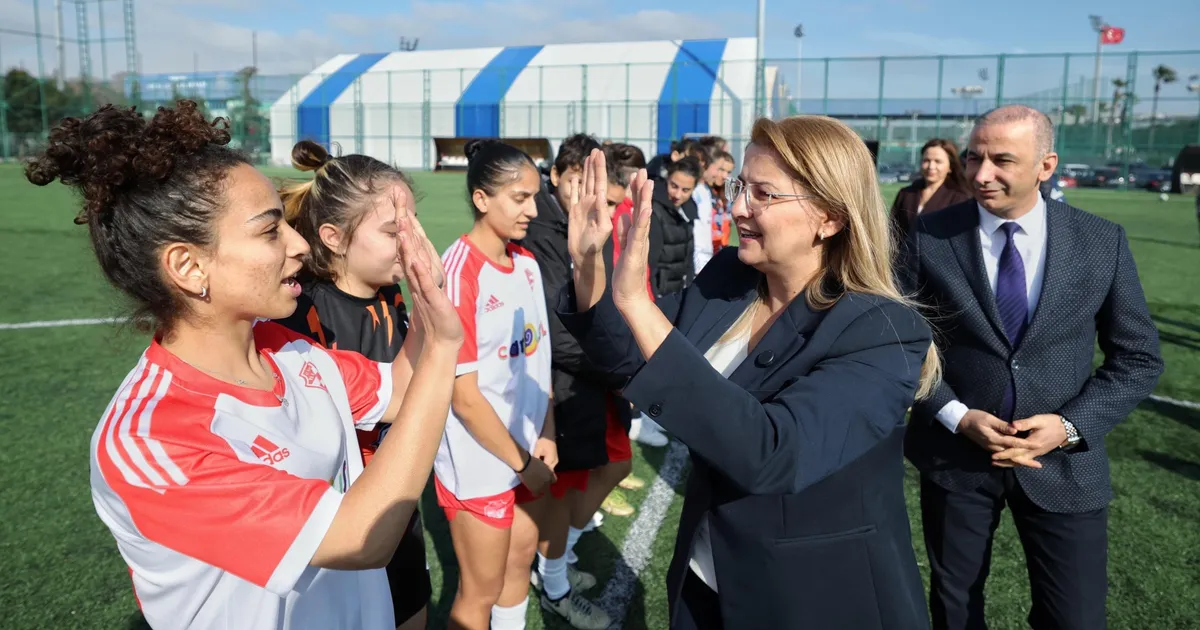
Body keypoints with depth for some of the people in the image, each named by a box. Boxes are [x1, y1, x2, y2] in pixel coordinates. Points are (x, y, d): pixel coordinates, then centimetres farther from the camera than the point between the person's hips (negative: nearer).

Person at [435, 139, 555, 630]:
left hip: (529, 448, 7)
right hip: (481, 463, -7)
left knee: (521, 560, 22)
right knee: (481, 590, 11)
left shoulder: (527, 263, 1)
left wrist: (546, 437, -1)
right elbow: (464, 397, -20)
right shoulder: (458, 273, -21)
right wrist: (521, 462, -11)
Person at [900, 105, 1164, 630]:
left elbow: (1138, 358, 1)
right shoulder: (930, 236, -8)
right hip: (954, 454, 0)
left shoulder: (1103, 242, -5)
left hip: (1063, 462, 1)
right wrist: (957, 416, -16)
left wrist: (1071, 425, -14)